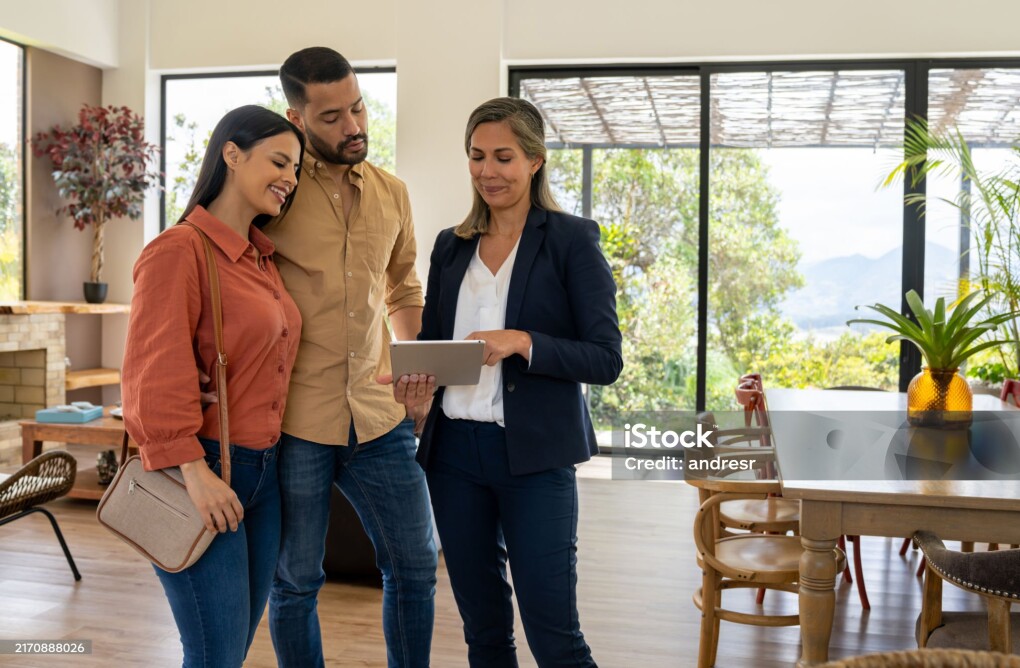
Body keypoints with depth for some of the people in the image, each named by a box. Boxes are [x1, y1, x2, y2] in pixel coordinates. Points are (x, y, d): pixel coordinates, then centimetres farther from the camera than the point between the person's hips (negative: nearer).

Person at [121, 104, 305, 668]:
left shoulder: (264, 257, 12)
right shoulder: (179, 250, -12)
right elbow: (155, 375, -17)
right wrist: (195, 470, -20)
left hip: (262, 472, 8)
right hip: (203, 472, -8)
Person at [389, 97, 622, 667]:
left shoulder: (572, 240, -3)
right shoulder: (451, 245, 12)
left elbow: (606, 358, -8)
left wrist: (523, 342, -22)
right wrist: (415, 380, -5)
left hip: (534, 454, -5)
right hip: (454, 449, 5)